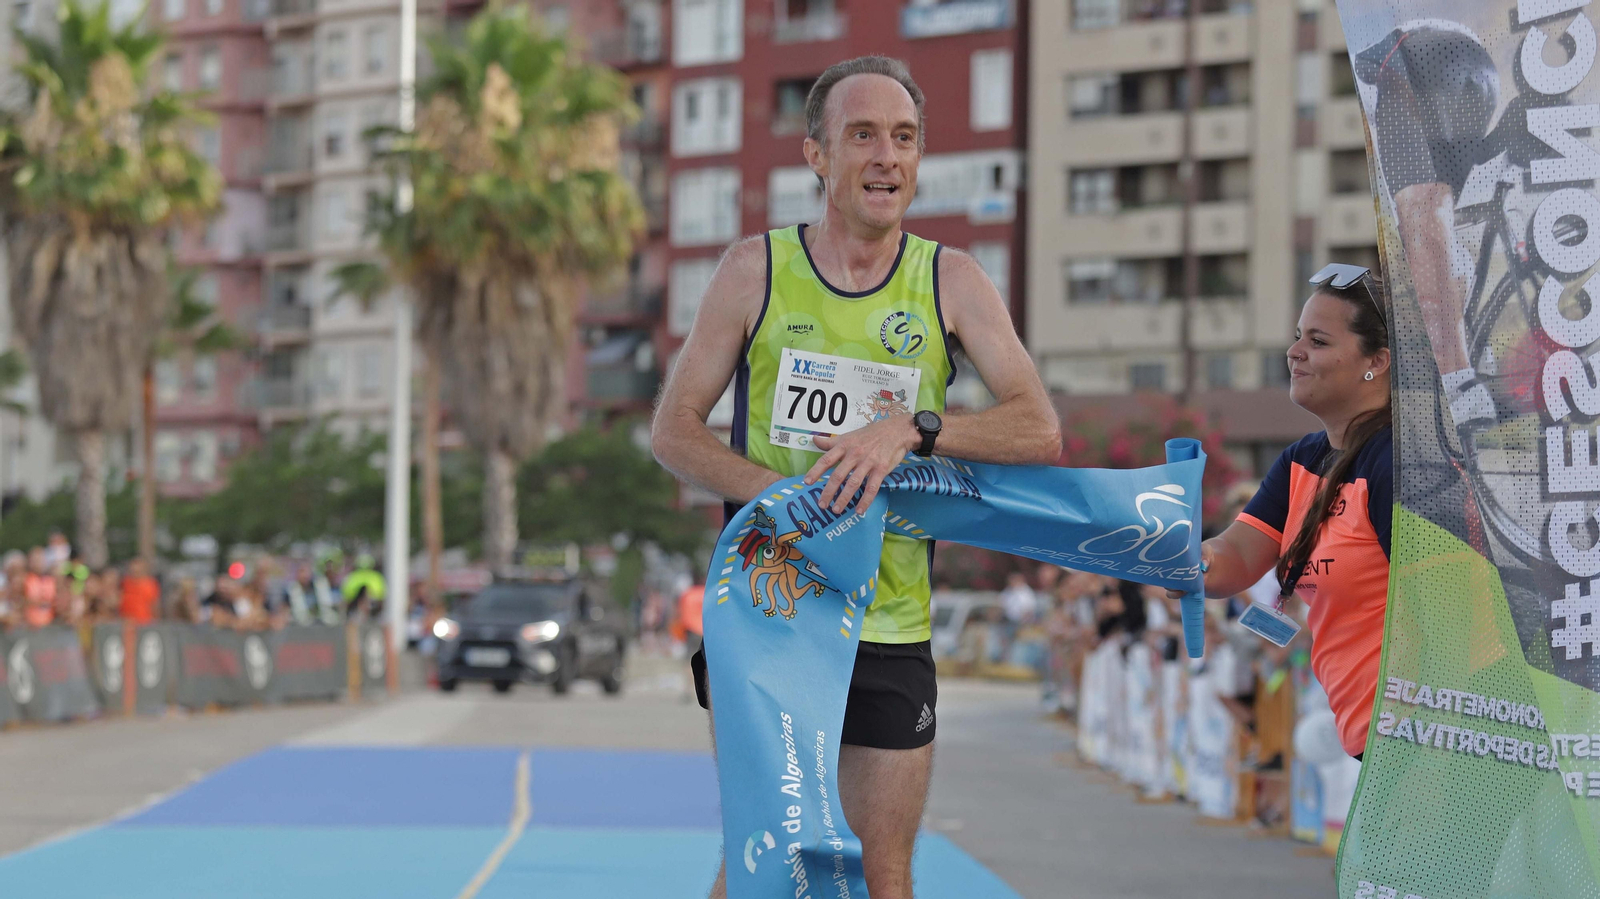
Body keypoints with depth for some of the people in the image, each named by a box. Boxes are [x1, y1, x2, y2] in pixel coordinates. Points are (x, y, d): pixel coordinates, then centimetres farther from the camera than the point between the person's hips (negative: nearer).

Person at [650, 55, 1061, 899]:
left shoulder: (949, 281, 2)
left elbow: (1039, 432, -6)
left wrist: (914, 428, -22)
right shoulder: (755, 270, 0)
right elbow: (673, 429, 0)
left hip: (889, 631, 1)